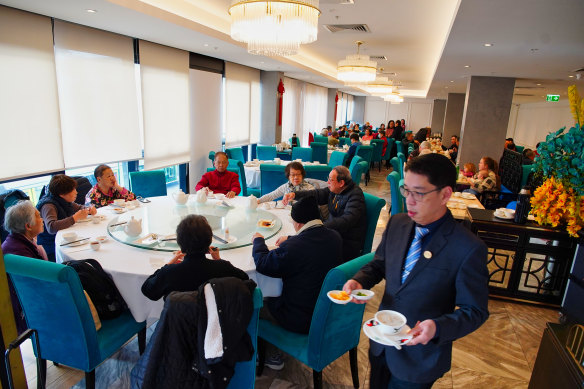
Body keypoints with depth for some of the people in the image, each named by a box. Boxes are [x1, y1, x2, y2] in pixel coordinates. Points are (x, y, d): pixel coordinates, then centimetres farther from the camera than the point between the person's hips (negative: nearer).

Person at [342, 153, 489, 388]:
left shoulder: (469, 249, -23)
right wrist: (359, 281, -13)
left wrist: (438, 327, -31)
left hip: (420, 356, -5)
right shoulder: (396, 224, -7)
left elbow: (475, 311, -15)